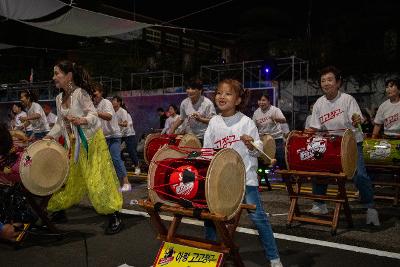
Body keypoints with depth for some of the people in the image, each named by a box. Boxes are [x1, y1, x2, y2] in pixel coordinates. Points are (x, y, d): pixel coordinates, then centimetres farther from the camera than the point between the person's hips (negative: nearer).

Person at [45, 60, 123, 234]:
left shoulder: (80, 93, -15)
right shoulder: (59, 99, 8)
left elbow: (93, 114, -19)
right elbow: (60, 123, 14)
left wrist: (82, 120, -38)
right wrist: (49, 137, 6)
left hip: (91, 141, -7)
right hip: (74, 144, 7)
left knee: (97, 179, -10)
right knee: (68, 178, 14)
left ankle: (114, 218, -3)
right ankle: (59, 210, 32)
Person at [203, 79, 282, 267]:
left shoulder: (246, 122, -8)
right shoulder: (213, 122, 4)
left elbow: (258, 151, -6)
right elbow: (207, 149, 11)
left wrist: (251, 145, -26)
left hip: (244, 176, -4)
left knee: (257, 216, -3)